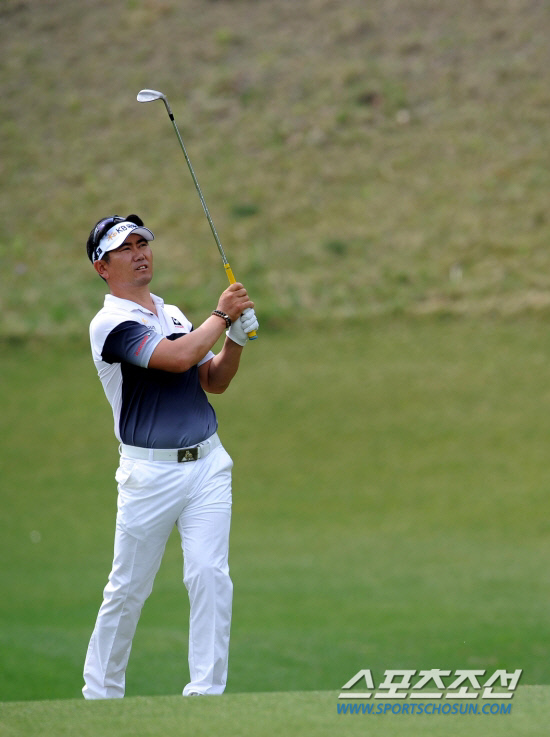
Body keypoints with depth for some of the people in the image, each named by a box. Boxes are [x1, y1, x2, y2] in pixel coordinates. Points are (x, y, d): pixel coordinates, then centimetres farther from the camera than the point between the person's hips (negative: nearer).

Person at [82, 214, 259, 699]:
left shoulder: (174, 314, 15)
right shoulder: (111, 324, -9)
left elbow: (214, 382, 16)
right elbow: (177, 358, -22)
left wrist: (238, 335, 0)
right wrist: (222, 315, -9)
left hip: (207, 464, 5)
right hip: (150, 473, -5)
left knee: (210, 576, -7)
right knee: (128, 588, 3)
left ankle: (206, 692, -5)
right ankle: (100, 693, 17)